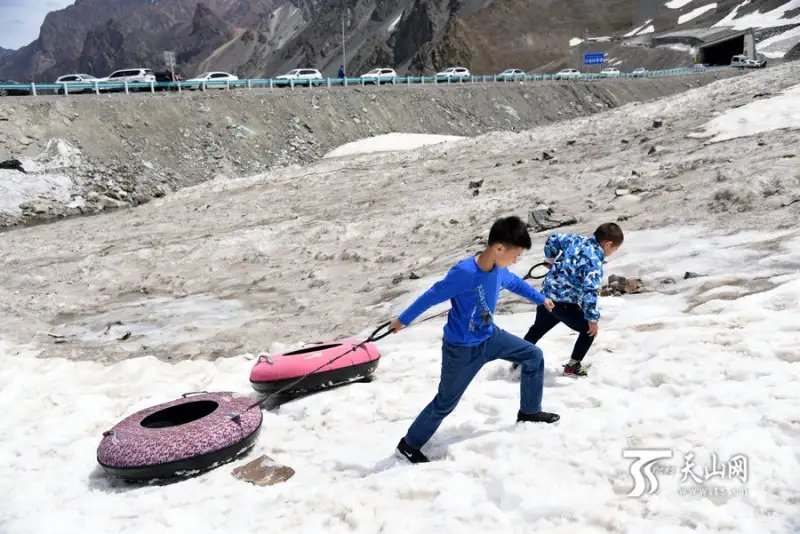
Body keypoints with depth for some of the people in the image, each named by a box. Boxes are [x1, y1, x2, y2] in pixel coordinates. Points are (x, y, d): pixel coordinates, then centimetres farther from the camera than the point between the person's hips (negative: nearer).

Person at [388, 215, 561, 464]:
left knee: (533, 355, 11)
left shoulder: (499, 270, -9)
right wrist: (403, 320, -8)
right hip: (461, 349, -7)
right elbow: (431, 296, -21)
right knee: (445, 403, 5)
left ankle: (529, 411, 31)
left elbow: (515, 283, 16)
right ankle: (409, 444, 26)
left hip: (489, 336, 7)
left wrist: (541, 299, 32)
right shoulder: (464, 273, -33)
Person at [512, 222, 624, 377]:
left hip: (546, 294, 8)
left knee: (538, 328, 29)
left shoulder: (576, 239, 1)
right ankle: (573, 366, 17)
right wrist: (592, 318, -22)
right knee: (589, 329, 10)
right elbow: (589, 290, -29)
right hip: (563, 303, -8)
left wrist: (551, 259, 30)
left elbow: (553, 238, 15)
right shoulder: (594, 261, -22)